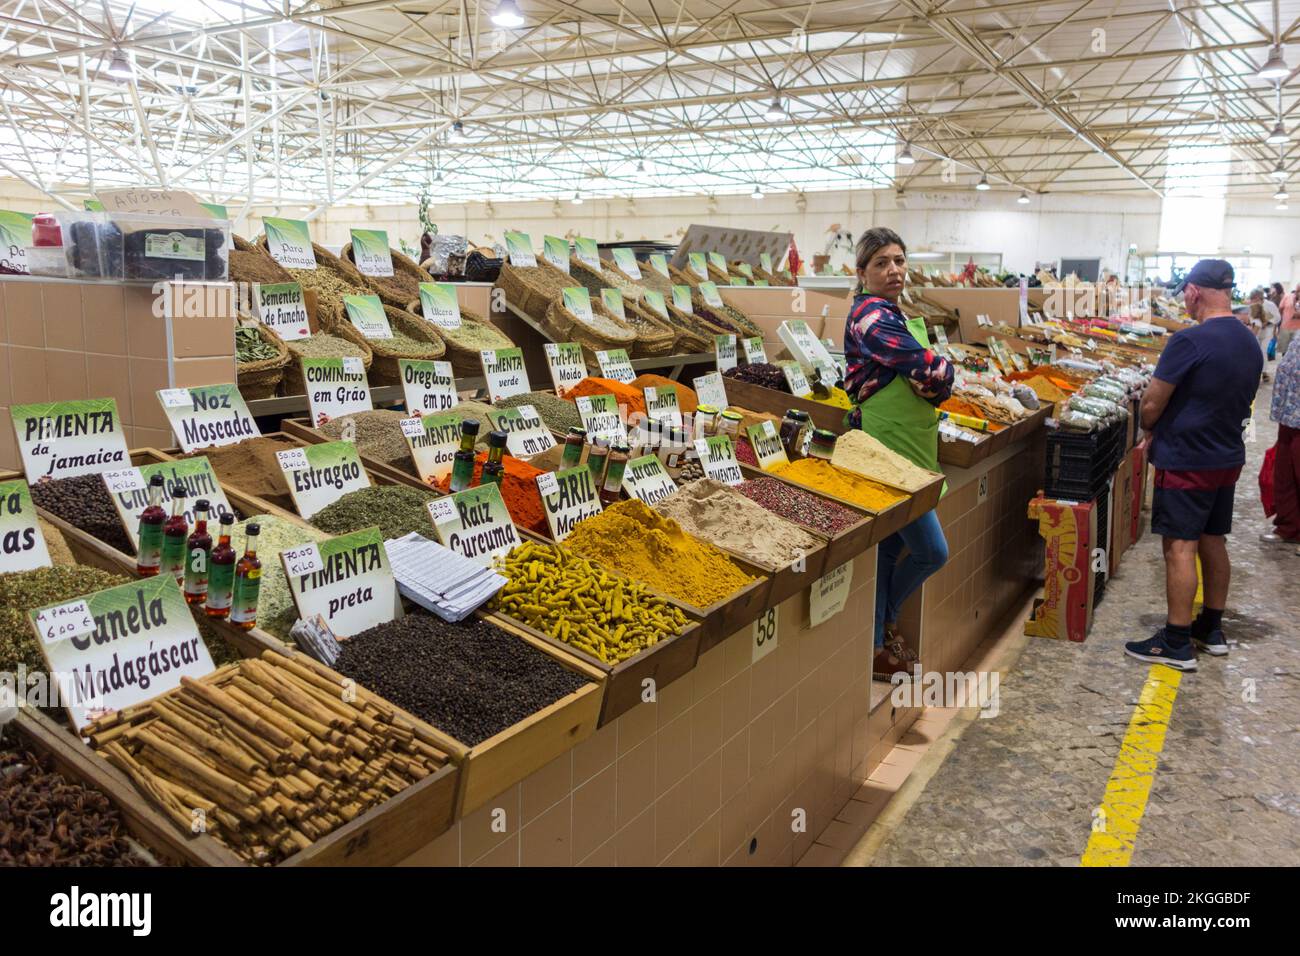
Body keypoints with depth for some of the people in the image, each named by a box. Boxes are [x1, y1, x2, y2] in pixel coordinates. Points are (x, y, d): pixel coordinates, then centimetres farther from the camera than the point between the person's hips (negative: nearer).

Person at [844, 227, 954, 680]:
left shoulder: (901, 316, 15)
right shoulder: (871, 316, -15)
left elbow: (942, 384, 11)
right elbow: (934, 370, -21)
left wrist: (933, 383, -9)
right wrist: (941, 367, 0)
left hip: (908, 448, 9)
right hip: (885, 451, -9)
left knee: (889, 549, 14)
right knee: (932, 551, -4)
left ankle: (877, 638, 25)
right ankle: (883, 622, 17)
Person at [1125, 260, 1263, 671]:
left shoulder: (1190, 340, -20)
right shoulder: (1251, 343, 6)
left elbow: (1151, 405, -17)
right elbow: (1242, 402, 15)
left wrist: (1149, 427, 3)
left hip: (1185, 461, -8)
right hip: (1228, 458, 8)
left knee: (1180, 547, -3)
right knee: (1213, 541, 17)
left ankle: (1176, 643, 3)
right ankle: (1211, 629, 28)